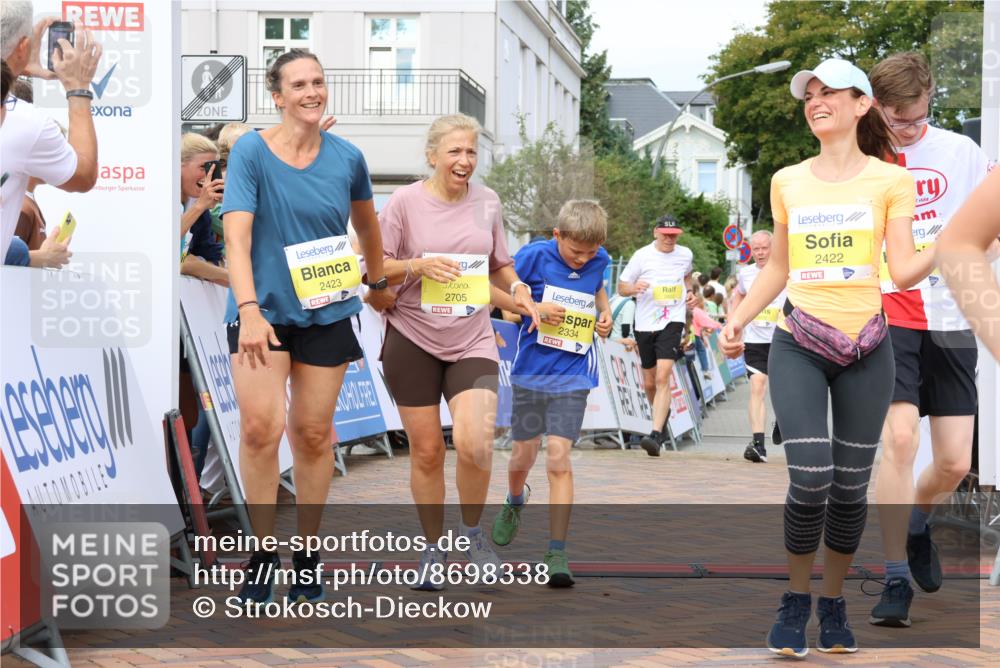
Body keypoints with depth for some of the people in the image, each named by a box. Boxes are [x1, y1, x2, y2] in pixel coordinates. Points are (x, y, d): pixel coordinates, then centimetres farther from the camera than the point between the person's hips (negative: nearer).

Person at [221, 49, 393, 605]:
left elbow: (368, 225, 21)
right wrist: (248, 310, -31)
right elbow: (237, 236, -18)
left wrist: (378, 283, 29)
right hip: (263, 307, -2)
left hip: (326, 310, 3)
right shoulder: (252, 151, -8)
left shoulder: (348, 158, 1)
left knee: (314, 432, 5)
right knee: (261, 427, -16)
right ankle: (263, 554, -1)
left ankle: (307, 556, 20)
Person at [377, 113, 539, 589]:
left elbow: (499, 264, 19)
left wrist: (517, 292, -1)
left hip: (473, 341, 1)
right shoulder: (405, 202, -3)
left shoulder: (487, 202, 7)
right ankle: (433, 548, 23)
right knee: (426, 451, 4)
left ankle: (472, 532, 10)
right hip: (413, 340, -1)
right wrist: (420, 266, -19)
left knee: (473, 443, -16)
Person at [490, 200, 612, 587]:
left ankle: (557, 554, -7)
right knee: (524, 454, 12)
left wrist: (605, 315, 1)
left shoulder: (599, 262, -1)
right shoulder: (534, 256, -11)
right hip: (531, 371, 0)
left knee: (559, 456, -11)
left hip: (573, 375, 0)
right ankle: (515, 501, 48)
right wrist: (534, 307, -20)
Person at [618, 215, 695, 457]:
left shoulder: (685, 254, 6)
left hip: (672, 322, -1)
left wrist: (689, 293, 11)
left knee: (663, 376, -18)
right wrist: (634, 288, -20)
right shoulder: (642, 255, -2)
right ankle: (662, 414, 42)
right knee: (649, 382, 10)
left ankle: (656, 435, -25)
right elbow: (621, 287, 2)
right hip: (645, 324, 1)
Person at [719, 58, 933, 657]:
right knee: (810, 483, -13)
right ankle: (797, 599, 9)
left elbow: (904, 272, -5)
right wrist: (738, 320, 8)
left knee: (851, 488, 4)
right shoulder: (787, 182, 9)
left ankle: (834, 604, 23)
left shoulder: (890, 180, 2)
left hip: (867, 349, 0)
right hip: (799, 346, 1)